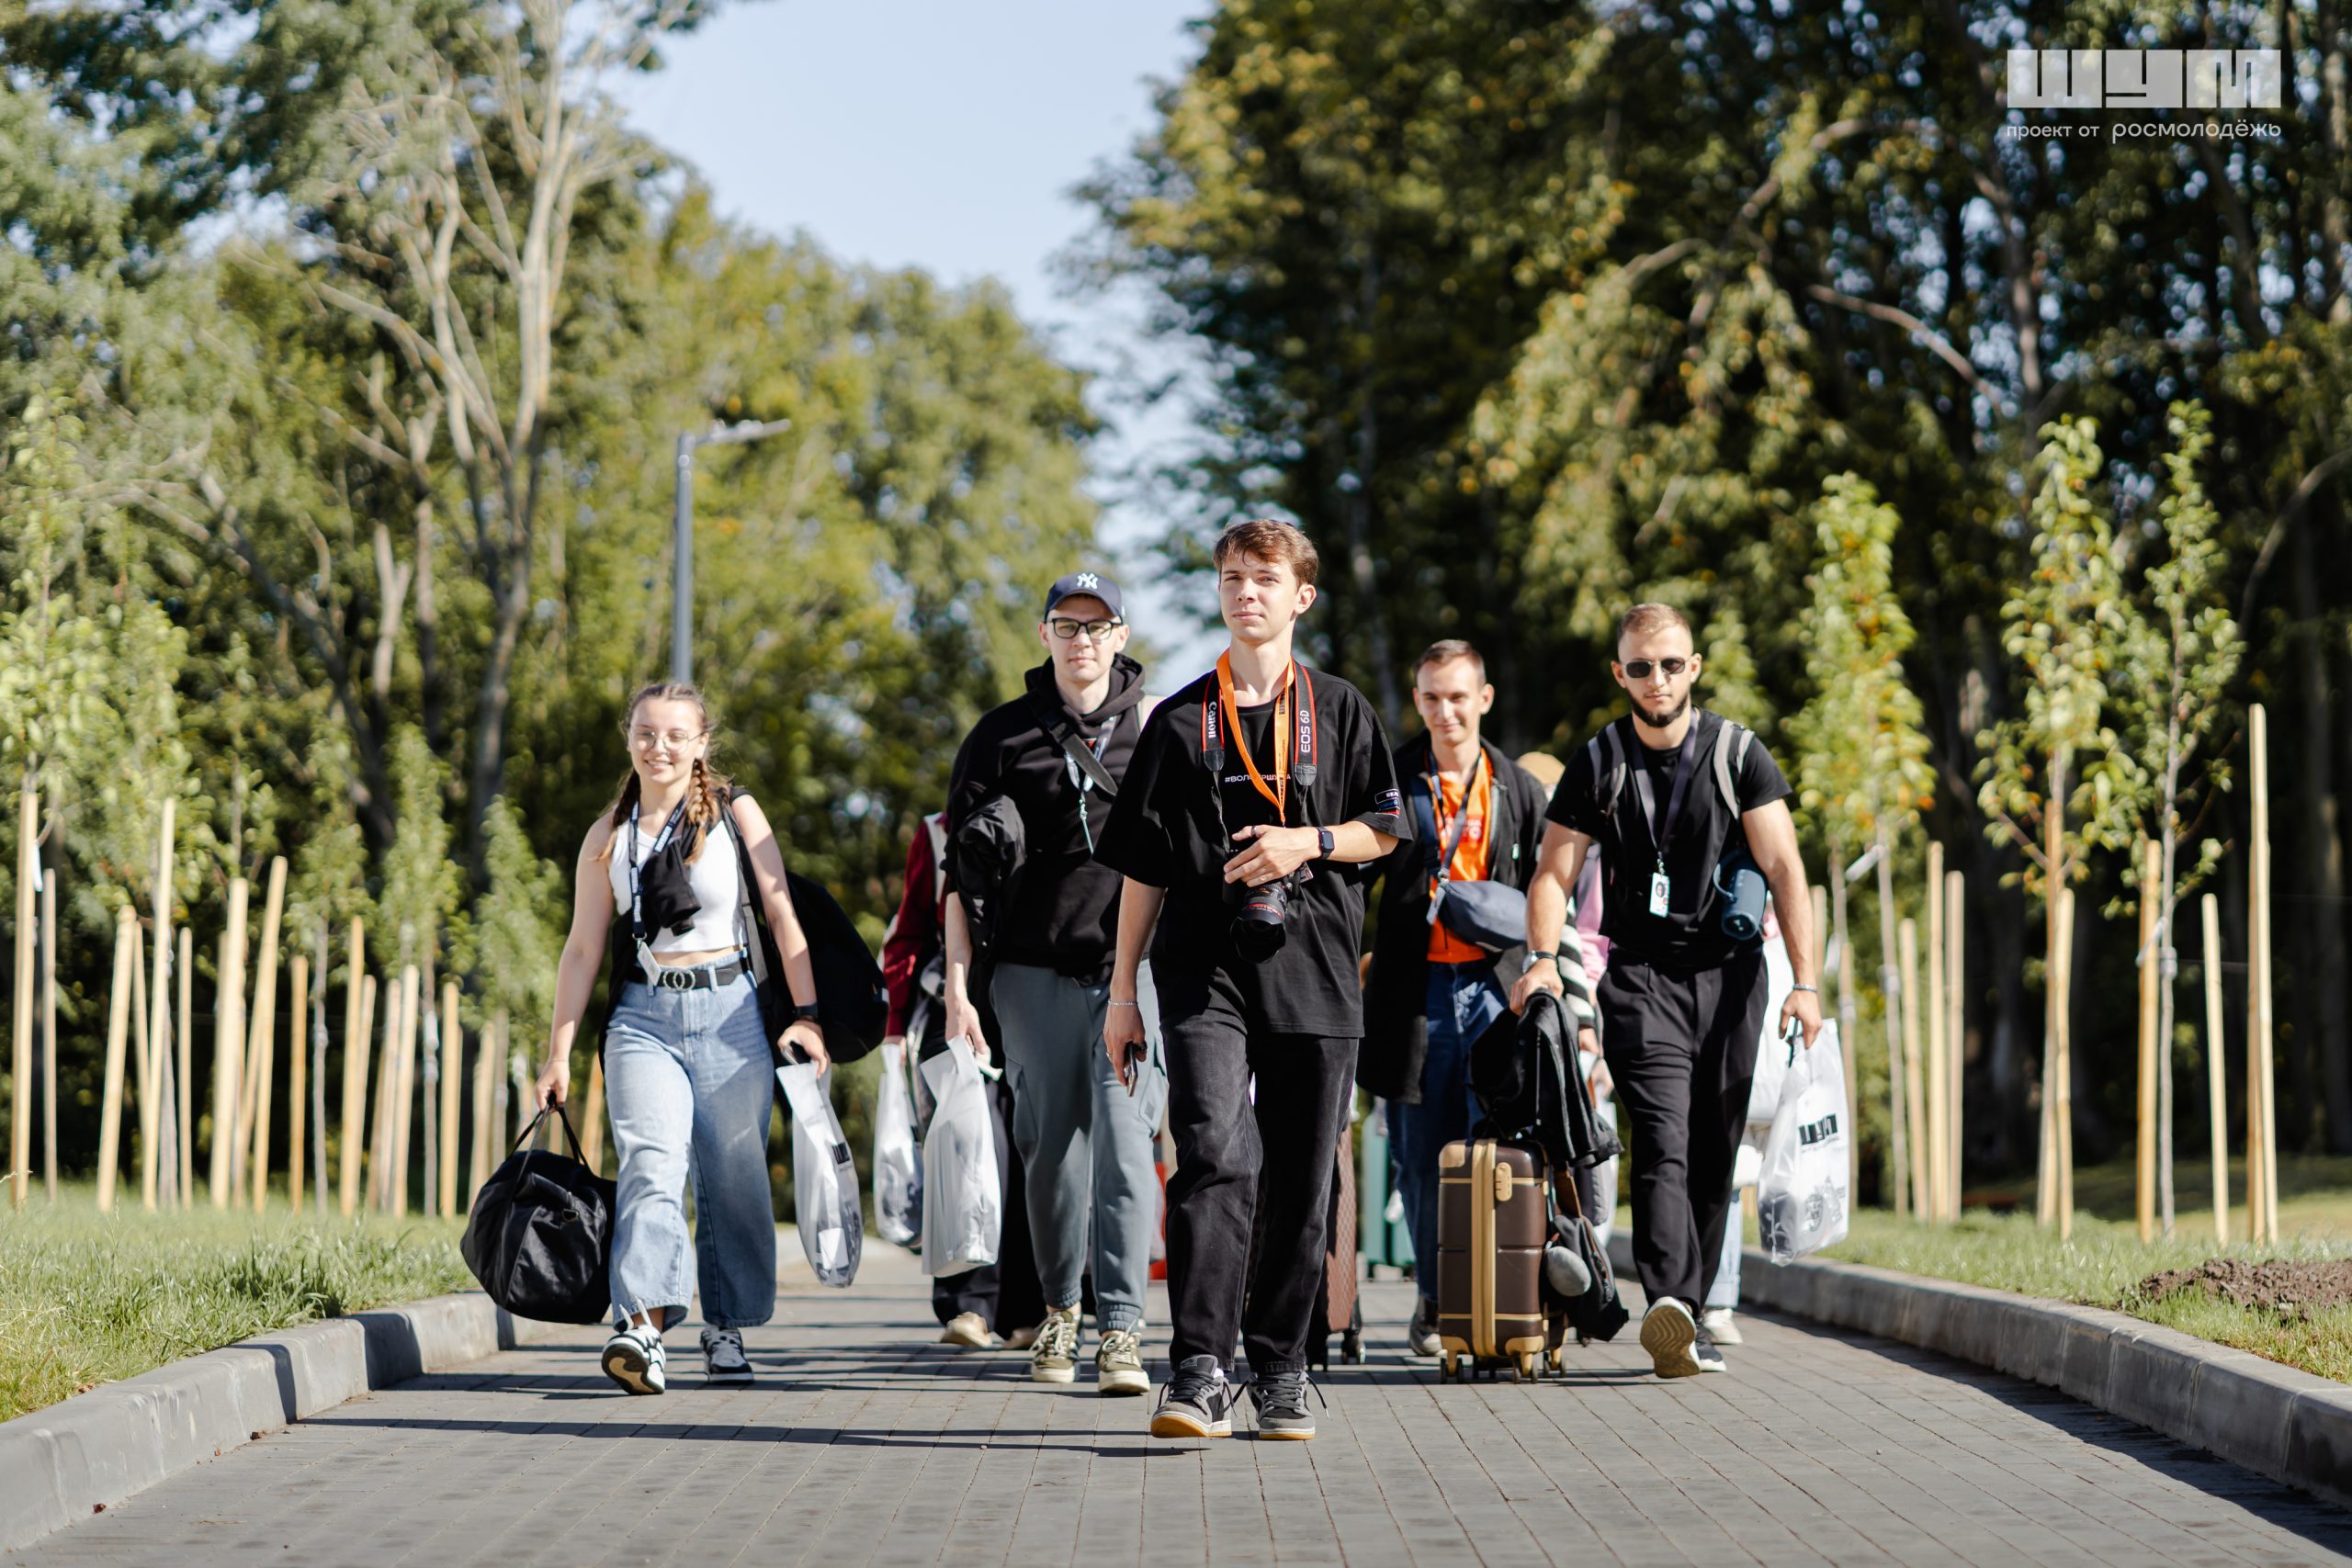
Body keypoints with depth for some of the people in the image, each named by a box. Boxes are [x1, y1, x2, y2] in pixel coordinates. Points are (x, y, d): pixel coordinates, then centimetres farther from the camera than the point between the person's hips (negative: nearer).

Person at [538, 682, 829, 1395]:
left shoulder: (735, 813, 5)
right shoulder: (607, 837, 10)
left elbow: (781, 915, 2)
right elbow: (583, 948, 11)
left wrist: (805, 1012, -7)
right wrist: (559, 1051, 8)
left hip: (731, 1013, 0)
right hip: (643, 1018, 0)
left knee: (733, 1176, 3)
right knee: (652, 1164, -18)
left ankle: (726, 1328, 17)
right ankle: (642, 1325, -31)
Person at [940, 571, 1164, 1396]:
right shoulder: (1004, 735, 8)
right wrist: (957, 981, 0)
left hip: (1135, 965, -1)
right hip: (1035, 966, 1)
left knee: (1125, 1140, -11)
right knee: (1049, 1144, 6)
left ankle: (1121, 1327, -12)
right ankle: (1060, 1308, 24)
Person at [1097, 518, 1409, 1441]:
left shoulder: (1341, 712, 11)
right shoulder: (1180, 723, 10)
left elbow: (1386, 834, 12)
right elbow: (1143, 866, 11)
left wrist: (1308, 843, -7)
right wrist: (1122, 992, 8)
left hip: (1313, 966, 1)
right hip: (1205, 966, -1)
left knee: (1302, 1183, 4)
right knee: (1214, 1155, -18)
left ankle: (1281, 1372, 16)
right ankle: (1199, 1373, -21)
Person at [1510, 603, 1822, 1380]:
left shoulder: (1737, 753, 2)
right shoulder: (1598, 764, 3)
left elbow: (1782, 867, -3)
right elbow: (1555, 872, 2)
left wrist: (1804, 980, -12)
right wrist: (1542, 957, -16)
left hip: (1729, 972, 2)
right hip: (1641, 974, -1)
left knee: (1714, 1154, 3)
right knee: (1663, 1142, -18)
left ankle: (1687, 1310, 13)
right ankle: (1671, 1307, -34)